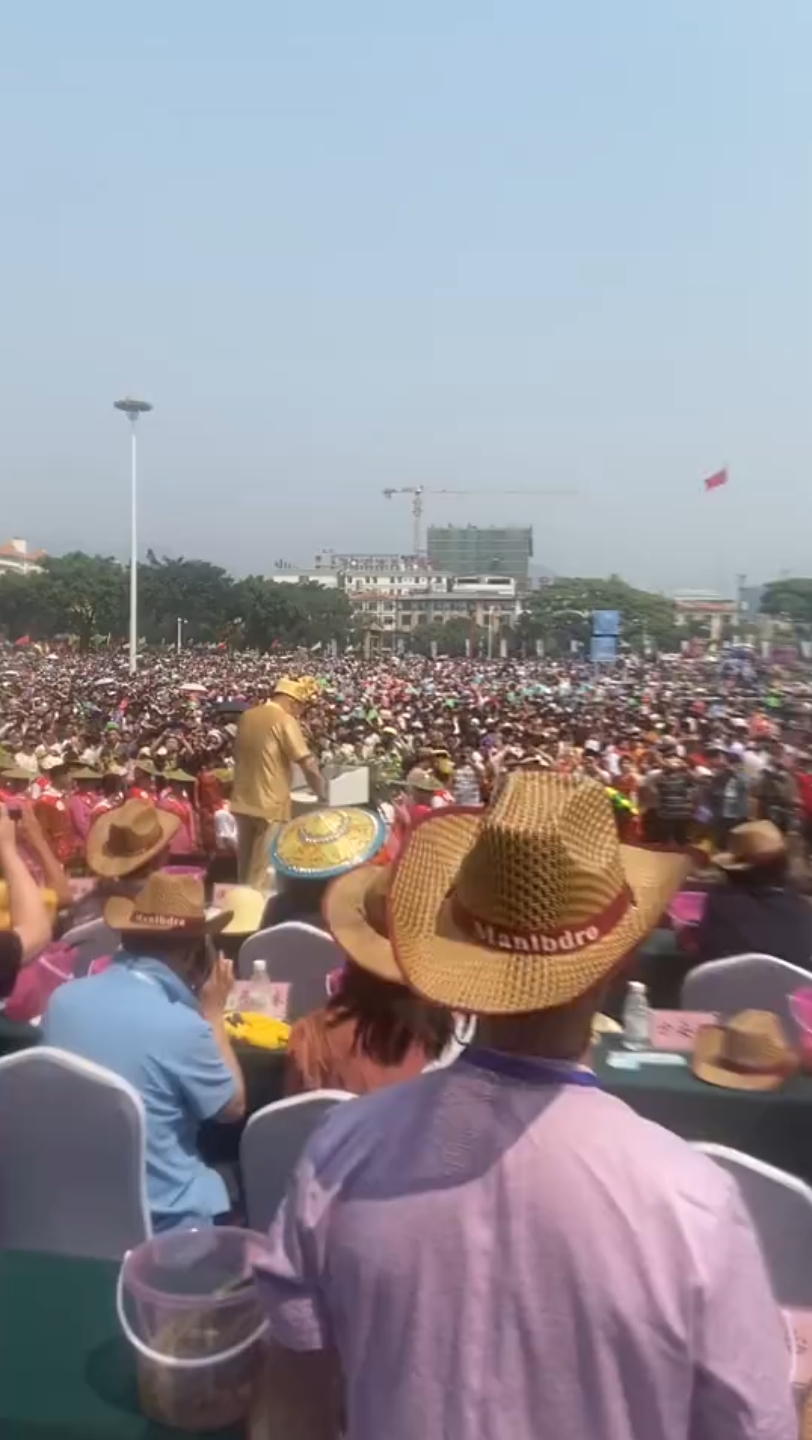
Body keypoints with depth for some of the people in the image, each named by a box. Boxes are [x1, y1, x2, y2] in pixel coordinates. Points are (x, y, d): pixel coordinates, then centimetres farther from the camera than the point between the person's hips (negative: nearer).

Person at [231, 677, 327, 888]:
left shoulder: (247, 716, 9)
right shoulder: (285, 721, -13)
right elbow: (308, 764, -16)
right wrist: (323, 794, -4)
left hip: (242, 801, 7)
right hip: (270, 804, -7)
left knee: (245, 867, 17)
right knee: (261, 873, 0)